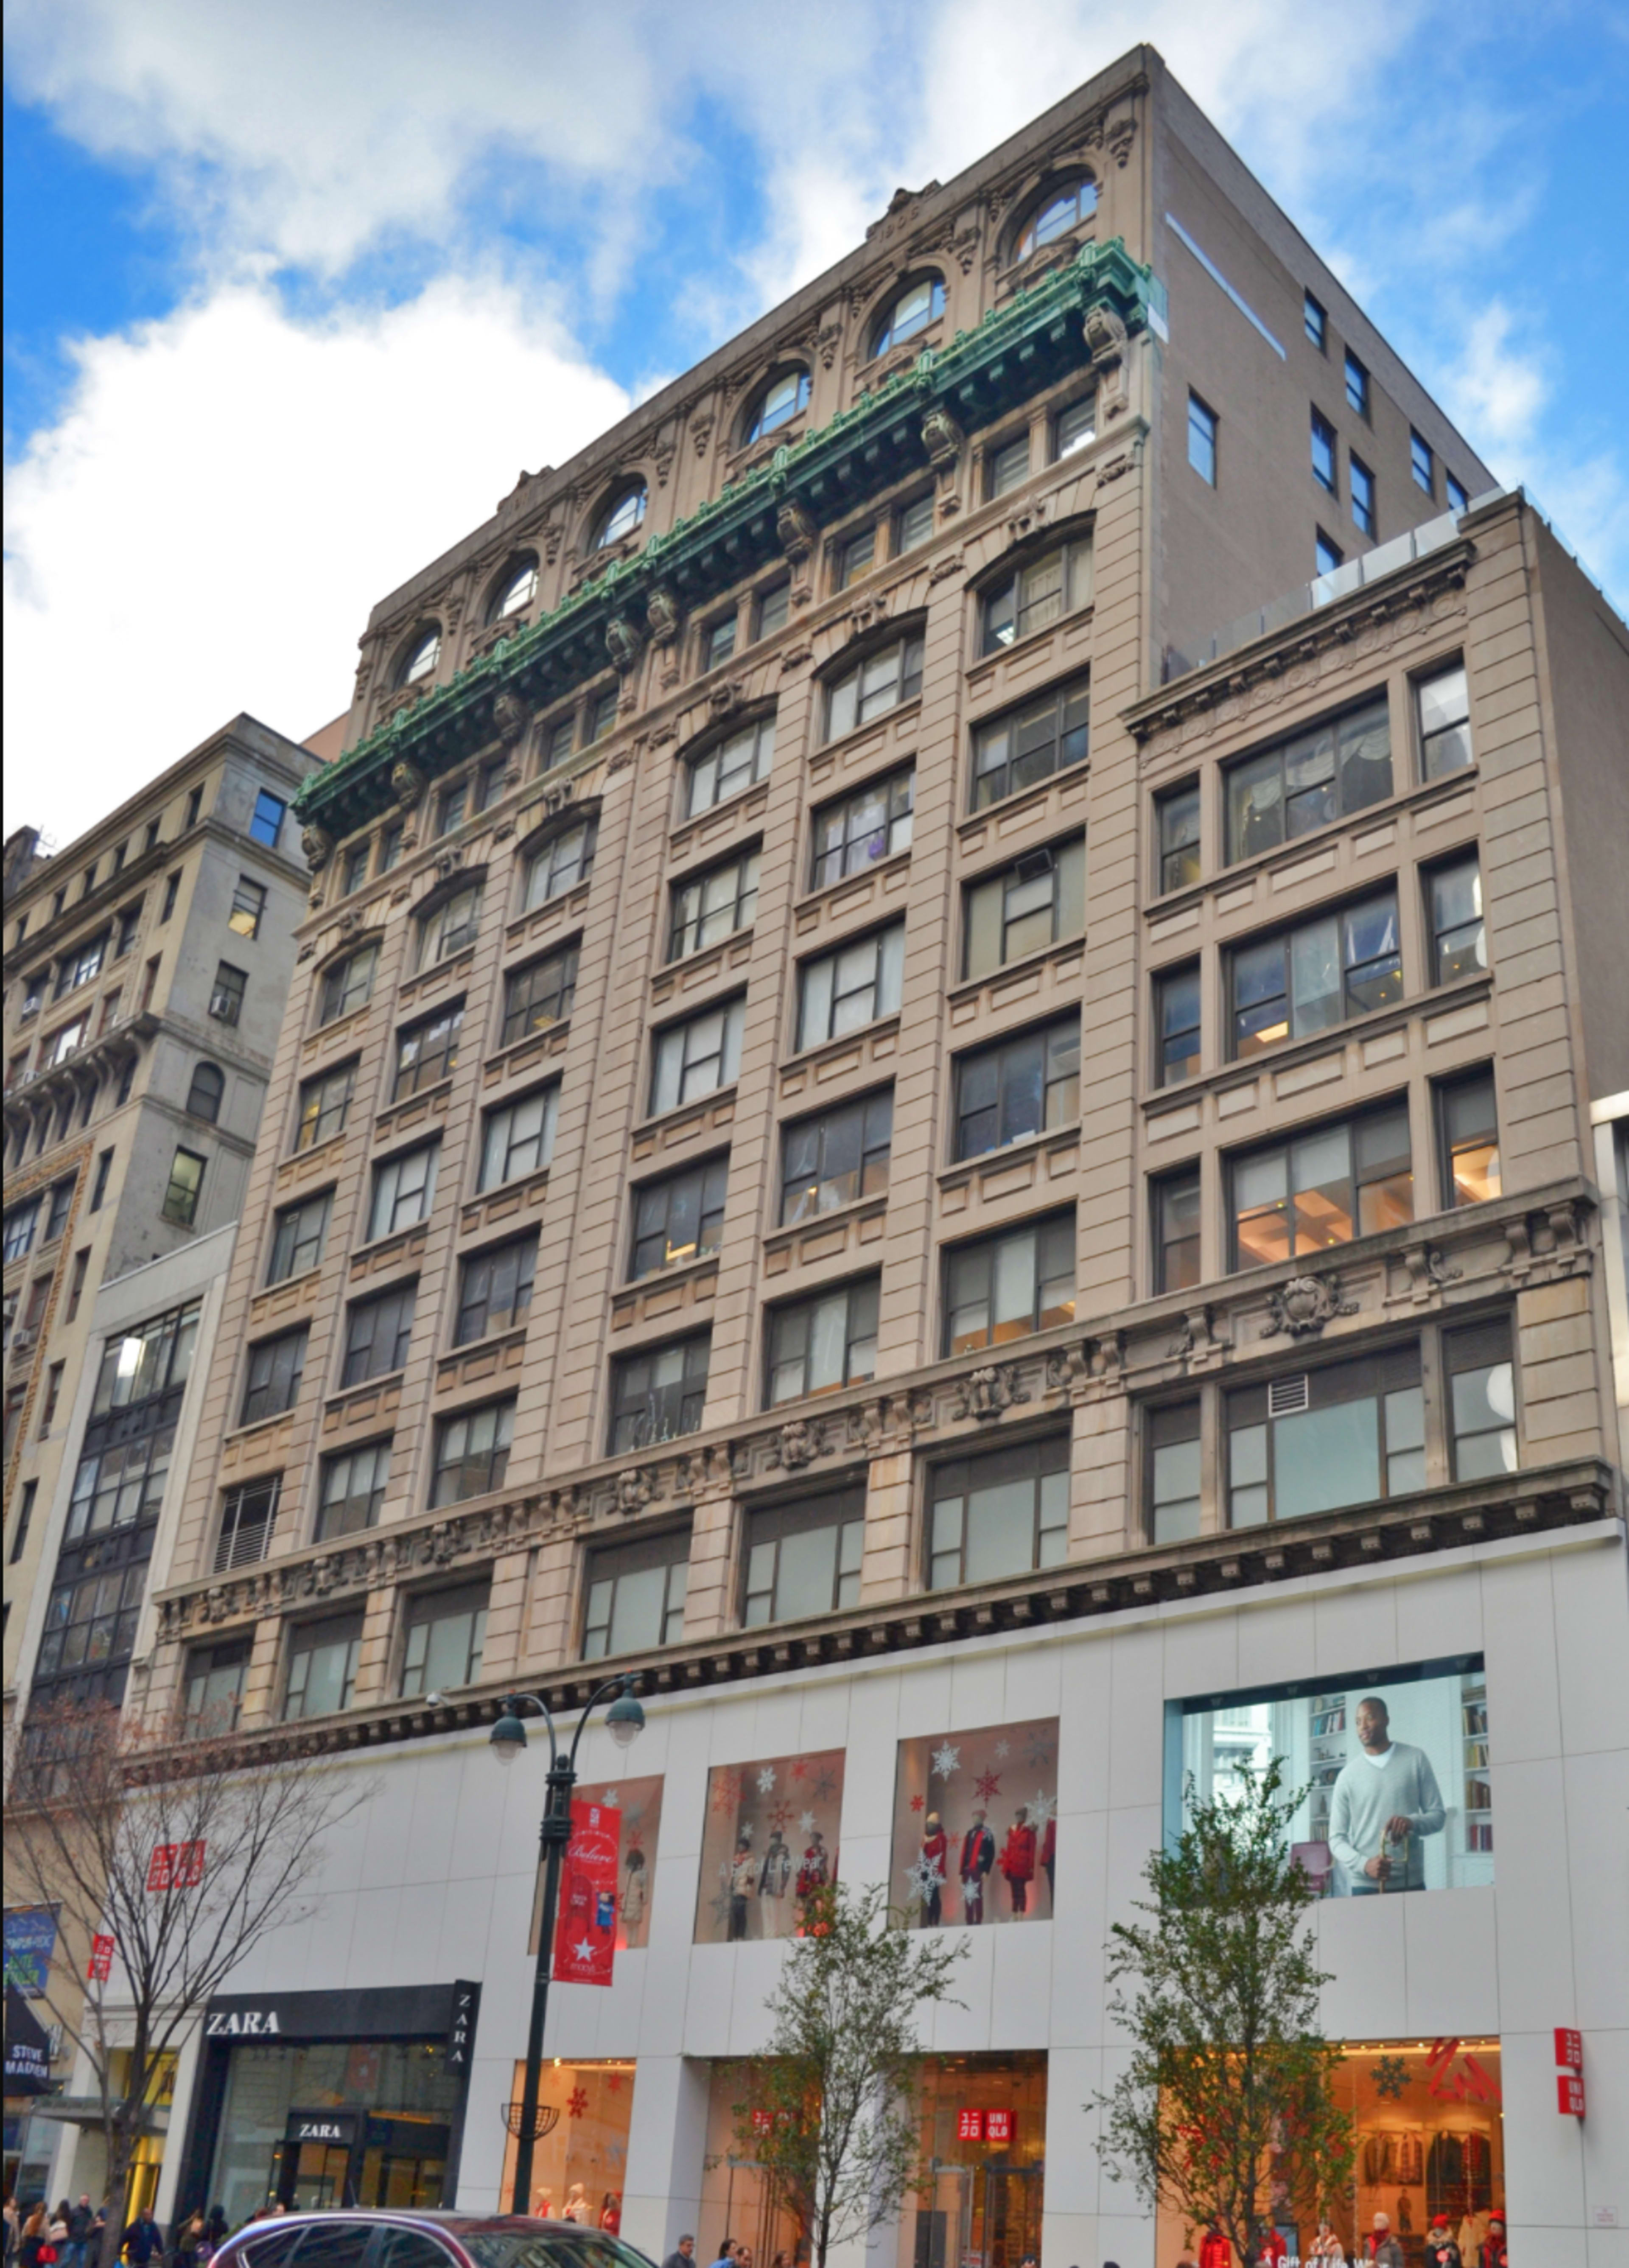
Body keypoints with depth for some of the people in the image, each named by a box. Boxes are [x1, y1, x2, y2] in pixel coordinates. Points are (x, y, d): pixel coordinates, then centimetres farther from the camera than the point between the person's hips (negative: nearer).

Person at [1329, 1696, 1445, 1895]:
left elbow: (1438, 1816, 8)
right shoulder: (1348, 1775, 5)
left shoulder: (1415, 1759, 7)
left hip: (1411, 1883, 0)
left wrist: (1413, 1822, -14)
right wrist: (1364, 1864, -15)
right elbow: (1337, 1838, 4)